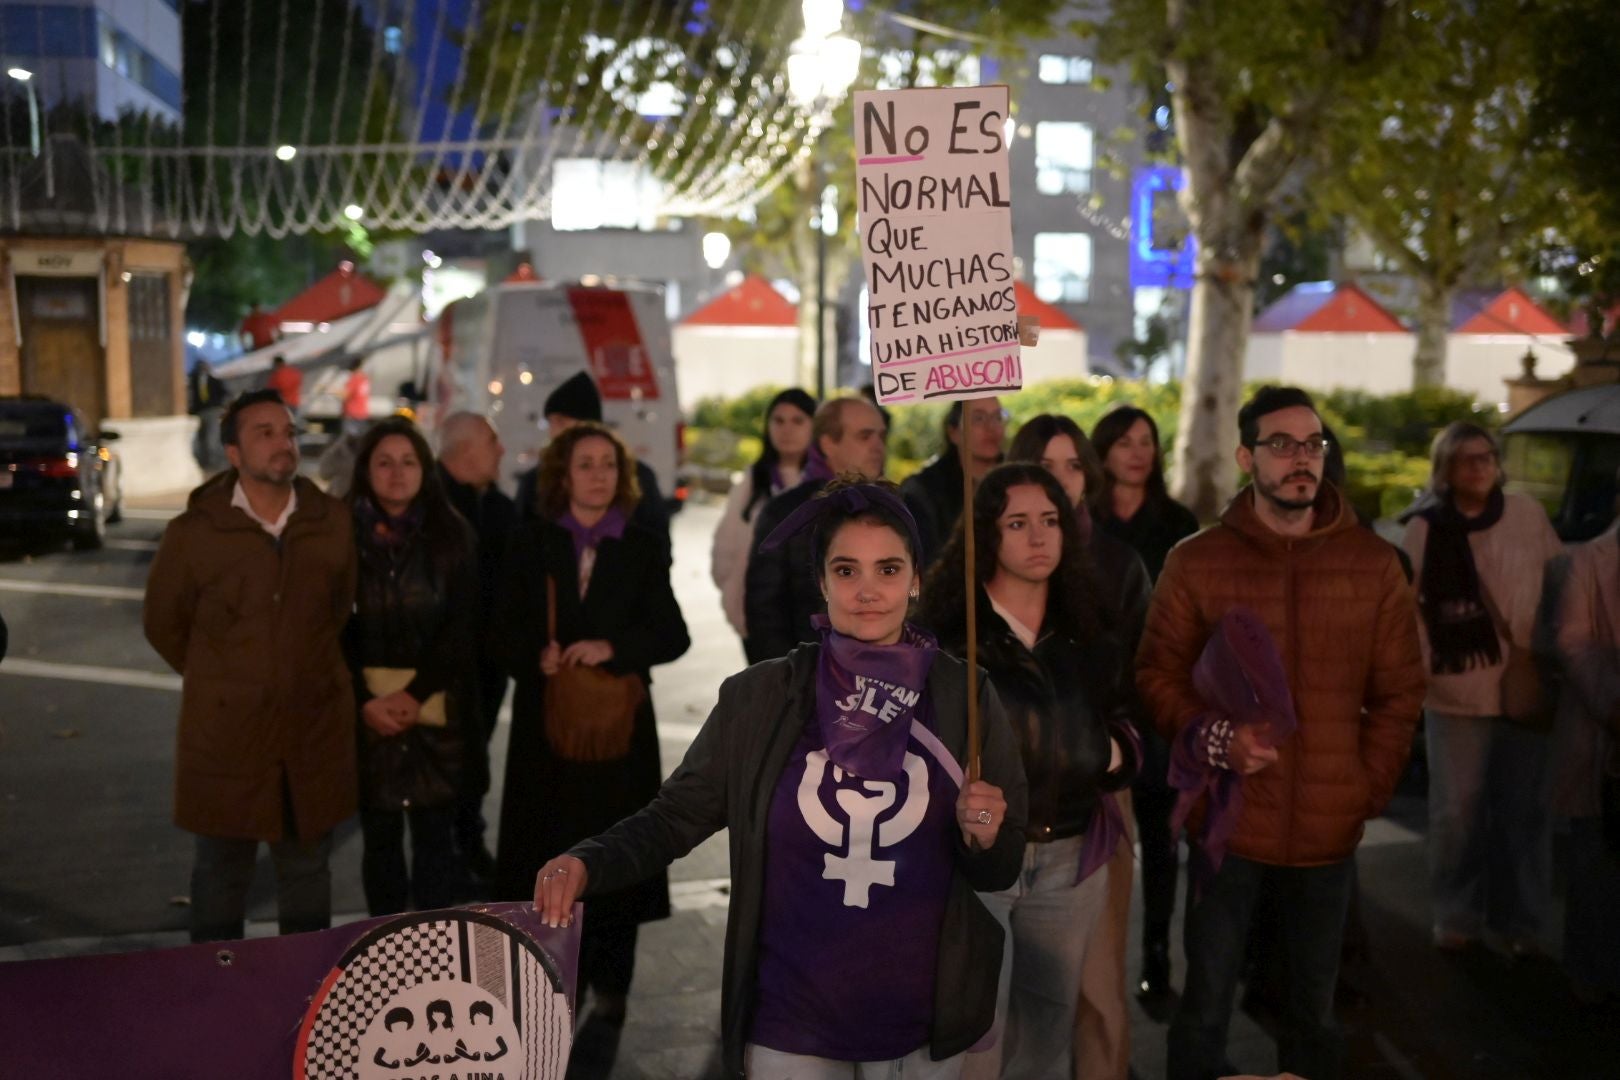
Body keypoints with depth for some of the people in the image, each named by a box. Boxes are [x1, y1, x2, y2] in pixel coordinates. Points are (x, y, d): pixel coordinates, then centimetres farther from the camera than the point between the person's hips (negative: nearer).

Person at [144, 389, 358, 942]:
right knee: (222, 871, 11)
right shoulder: (193, 533, -8)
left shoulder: (334, 522, -3)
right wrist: (223, 682, 11)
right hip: (224, 732, -2)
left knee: (306, 868, 15)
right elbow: (163, 624, 6)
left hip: (316, 729, 2)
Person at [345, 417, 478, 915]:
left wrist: (415, 693, -11)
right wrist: (363, 700, -11)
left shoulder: (451, 535, 2)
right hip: (367, 711, 0)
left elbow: (461, 627, -1)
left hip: (436, 711, 0)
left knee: (434, 834, 5)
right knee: (379, 834, 7)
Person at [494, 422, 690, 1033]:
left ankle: (609, 982, 15)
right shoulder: (531, 543, 6)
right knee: (550, 849, 2)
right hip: (547, 715, 1)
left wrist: (612, 648, -18)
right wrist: (537, 657, -16)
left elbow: (672, 634, -2)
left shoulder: (643, 549, 4)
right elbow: (508, 627, 4)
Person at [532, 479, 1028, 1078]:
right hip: (789, 1020, -1)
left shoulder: (965, 698, -5)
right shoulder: (760, 698, -7)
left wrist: (984, 838, -19)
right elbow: (672, 816, -5)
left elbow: (1000, 872, 2)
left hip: (922, 1018, 1)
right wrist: (587, 862, -23)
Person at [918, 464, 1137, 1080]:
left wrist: (1109, 750, -7)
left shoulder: (1087, 635, 7)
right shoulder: (944, 631, -7)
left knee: (1049, 1025, 15)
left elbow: (1124, 734, 14)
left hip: (1070, 858, 4)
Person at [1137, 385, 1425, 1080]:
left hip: (1331, 827, 2)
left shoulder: (1373, 564, 2)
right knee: (1207, 1005, 5)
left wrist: (1371, 785, -2)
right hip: (1230, 820, -2)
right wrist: (1214, 741, -17)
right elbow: (1158, 675, -1)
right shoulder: (1197, 561, -3)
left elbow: (1400, 691, 6)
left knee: (1313, 1009, 16)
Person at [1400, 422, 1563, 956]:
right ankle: (1456, 915, 21)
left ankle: (1521, 917, 22)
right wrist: (1419, 665, -10)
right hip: (1457, 688, -1)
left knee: (1523, 808, 8)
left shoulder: (1528, 515, 2)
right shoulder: (1425, 529, -2)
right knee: (1456, 809, 5)